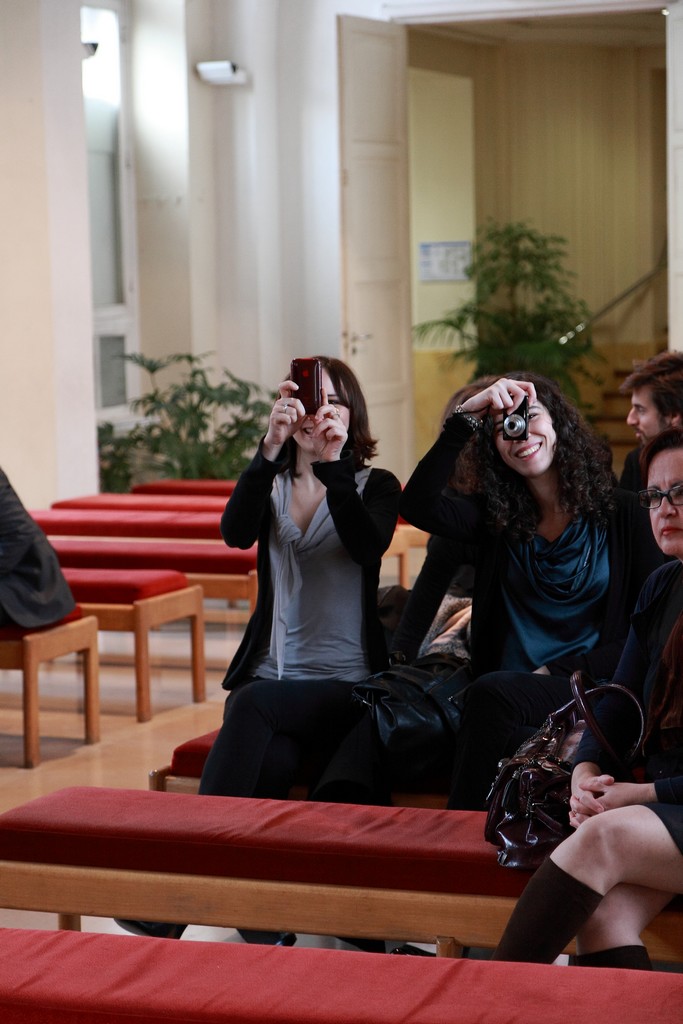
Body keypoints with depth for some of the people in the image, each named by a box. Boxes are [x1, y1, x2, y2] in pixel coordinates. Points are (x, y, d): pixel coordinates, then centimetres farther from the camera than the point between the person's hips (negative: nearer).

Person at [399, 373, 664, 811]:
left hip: (591, 693, -2)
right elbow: (417, 506, -3)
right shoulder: (496, 516, 16)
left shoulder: (622, 512, 8)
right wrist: (465, 419, -4)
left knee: (493, 694, -33)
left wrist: (556, 672, -8)